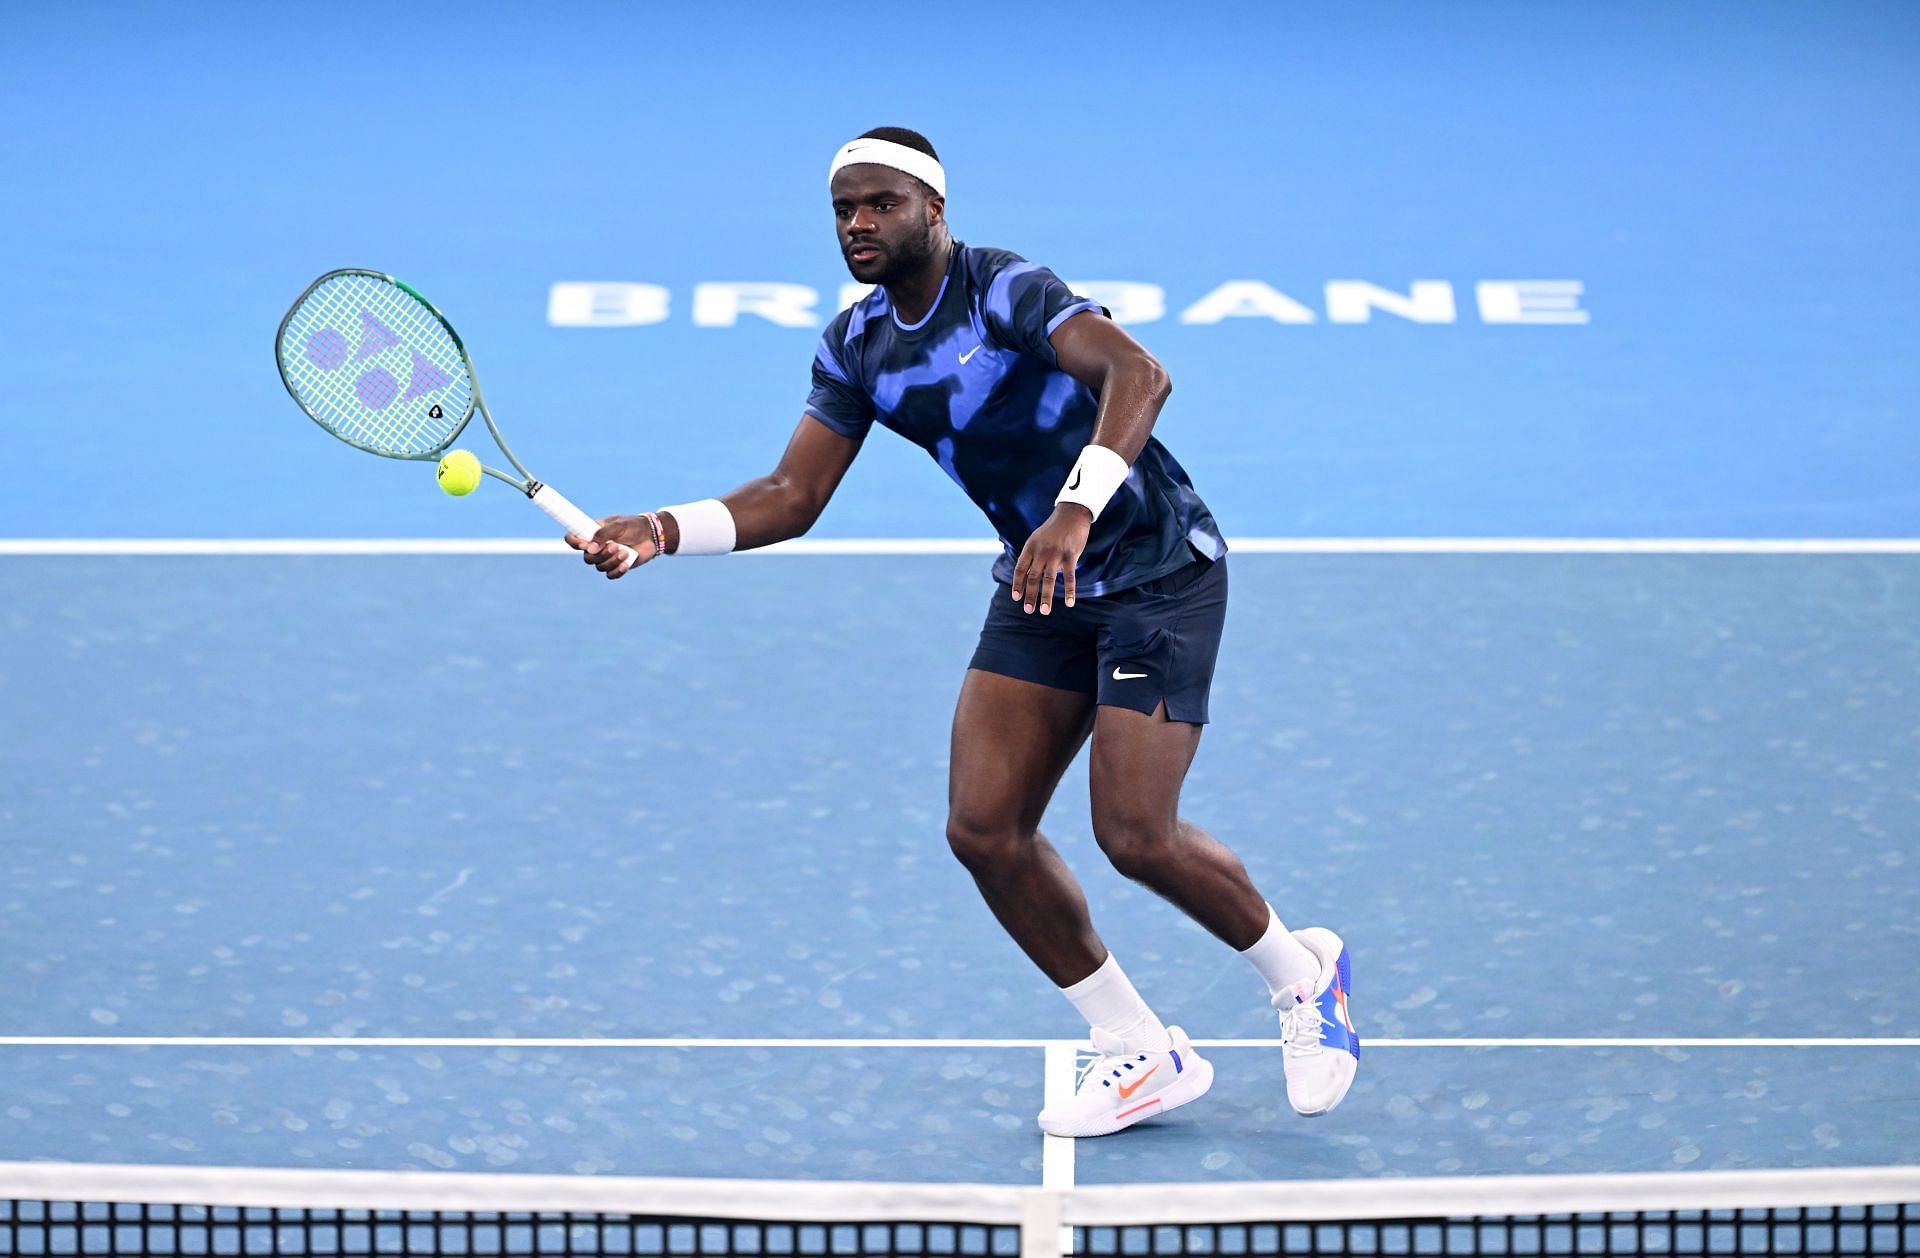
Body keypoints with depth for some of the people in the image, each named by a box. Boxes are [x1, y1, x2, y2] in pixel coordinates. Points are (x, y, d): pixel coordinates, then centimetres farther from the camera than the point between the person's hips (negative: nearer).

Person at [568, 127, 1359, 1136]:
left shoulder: (1005, 290, -22)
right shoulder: (855, 349, 1)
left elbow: (1138, 374, -38)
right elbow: (792, 496, 1)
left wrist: (1076, 508, -53)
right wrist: (663, 532, -15)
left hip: (1158, 570, -7)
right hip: (1043, 586, 7)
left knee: (1136, 836, -14)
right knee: (984, 828, -5)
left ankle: (1301, 975, 15)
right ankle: (1139, 1054, 9)